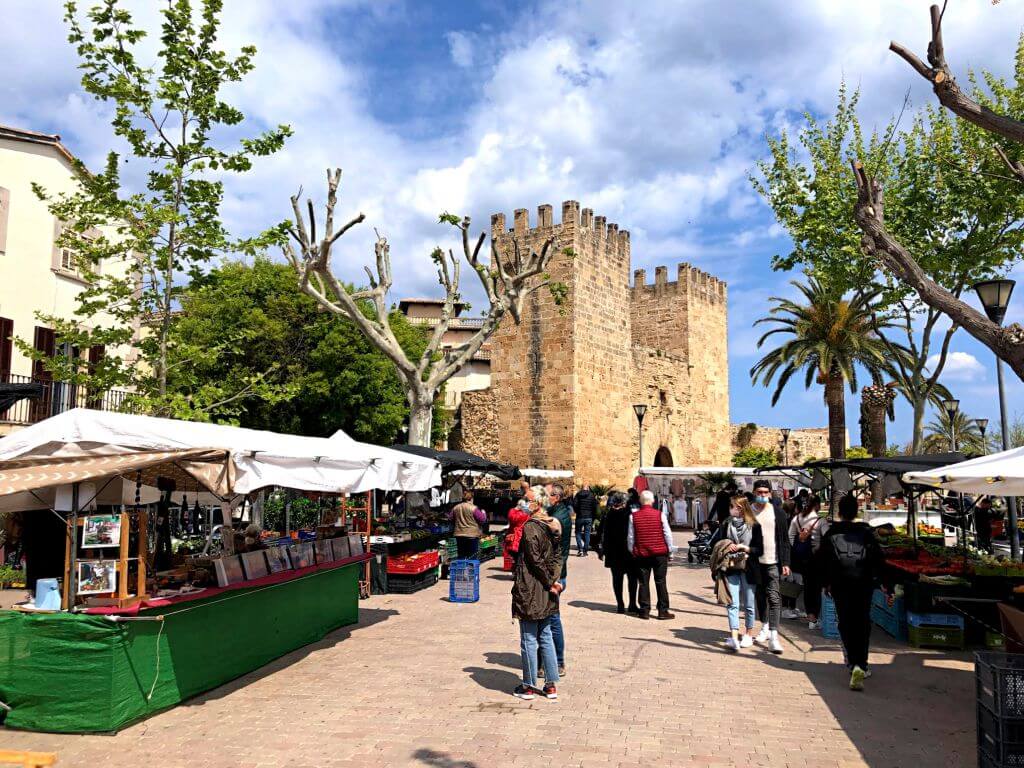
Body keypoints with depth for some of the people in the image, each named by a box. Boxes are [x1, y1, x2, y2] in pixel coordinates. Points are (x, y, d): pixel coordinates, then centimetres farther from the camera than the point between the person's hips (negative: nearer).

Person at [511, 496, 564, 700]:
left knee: (529, 639, 3)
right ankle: (551, 685, 19)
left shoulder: (530, 527, -17)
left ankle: (529, 686, 13)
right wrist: (553, 580, 1)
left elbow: (535, 560, -18)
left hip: (529, 591, -7)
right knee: (546, 637, 15)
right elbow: (556, 556, 8)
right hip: (546, 593, 7)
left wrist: (549, 582, -10)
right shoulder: (552, 526, 7)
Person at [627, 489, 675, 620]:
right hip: (660, 553, -1)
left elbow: (630, 537, 2)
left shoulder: (633, 516, -3)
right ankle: (663, 611, 7)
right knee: (660, 582, 6)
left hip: (641, 554, 1)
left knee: (643, 583, 8)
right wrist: (669, 549, 10)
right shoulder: (660, 515, -6)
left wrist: (632, 551, 14)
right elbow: (667, 534, -2)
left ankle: (644, 611, 9)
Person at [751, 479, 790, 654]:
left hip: (773, 562, -2)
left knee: (774, 598, -9)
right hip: (755, 561, 2)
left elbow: (784, 540, 3)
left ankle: (773, 636, -10)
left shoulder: (777, 513, 1)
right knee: (760, 597, 14)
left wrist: (785, 563, -4)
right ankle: (765, 628, 29)